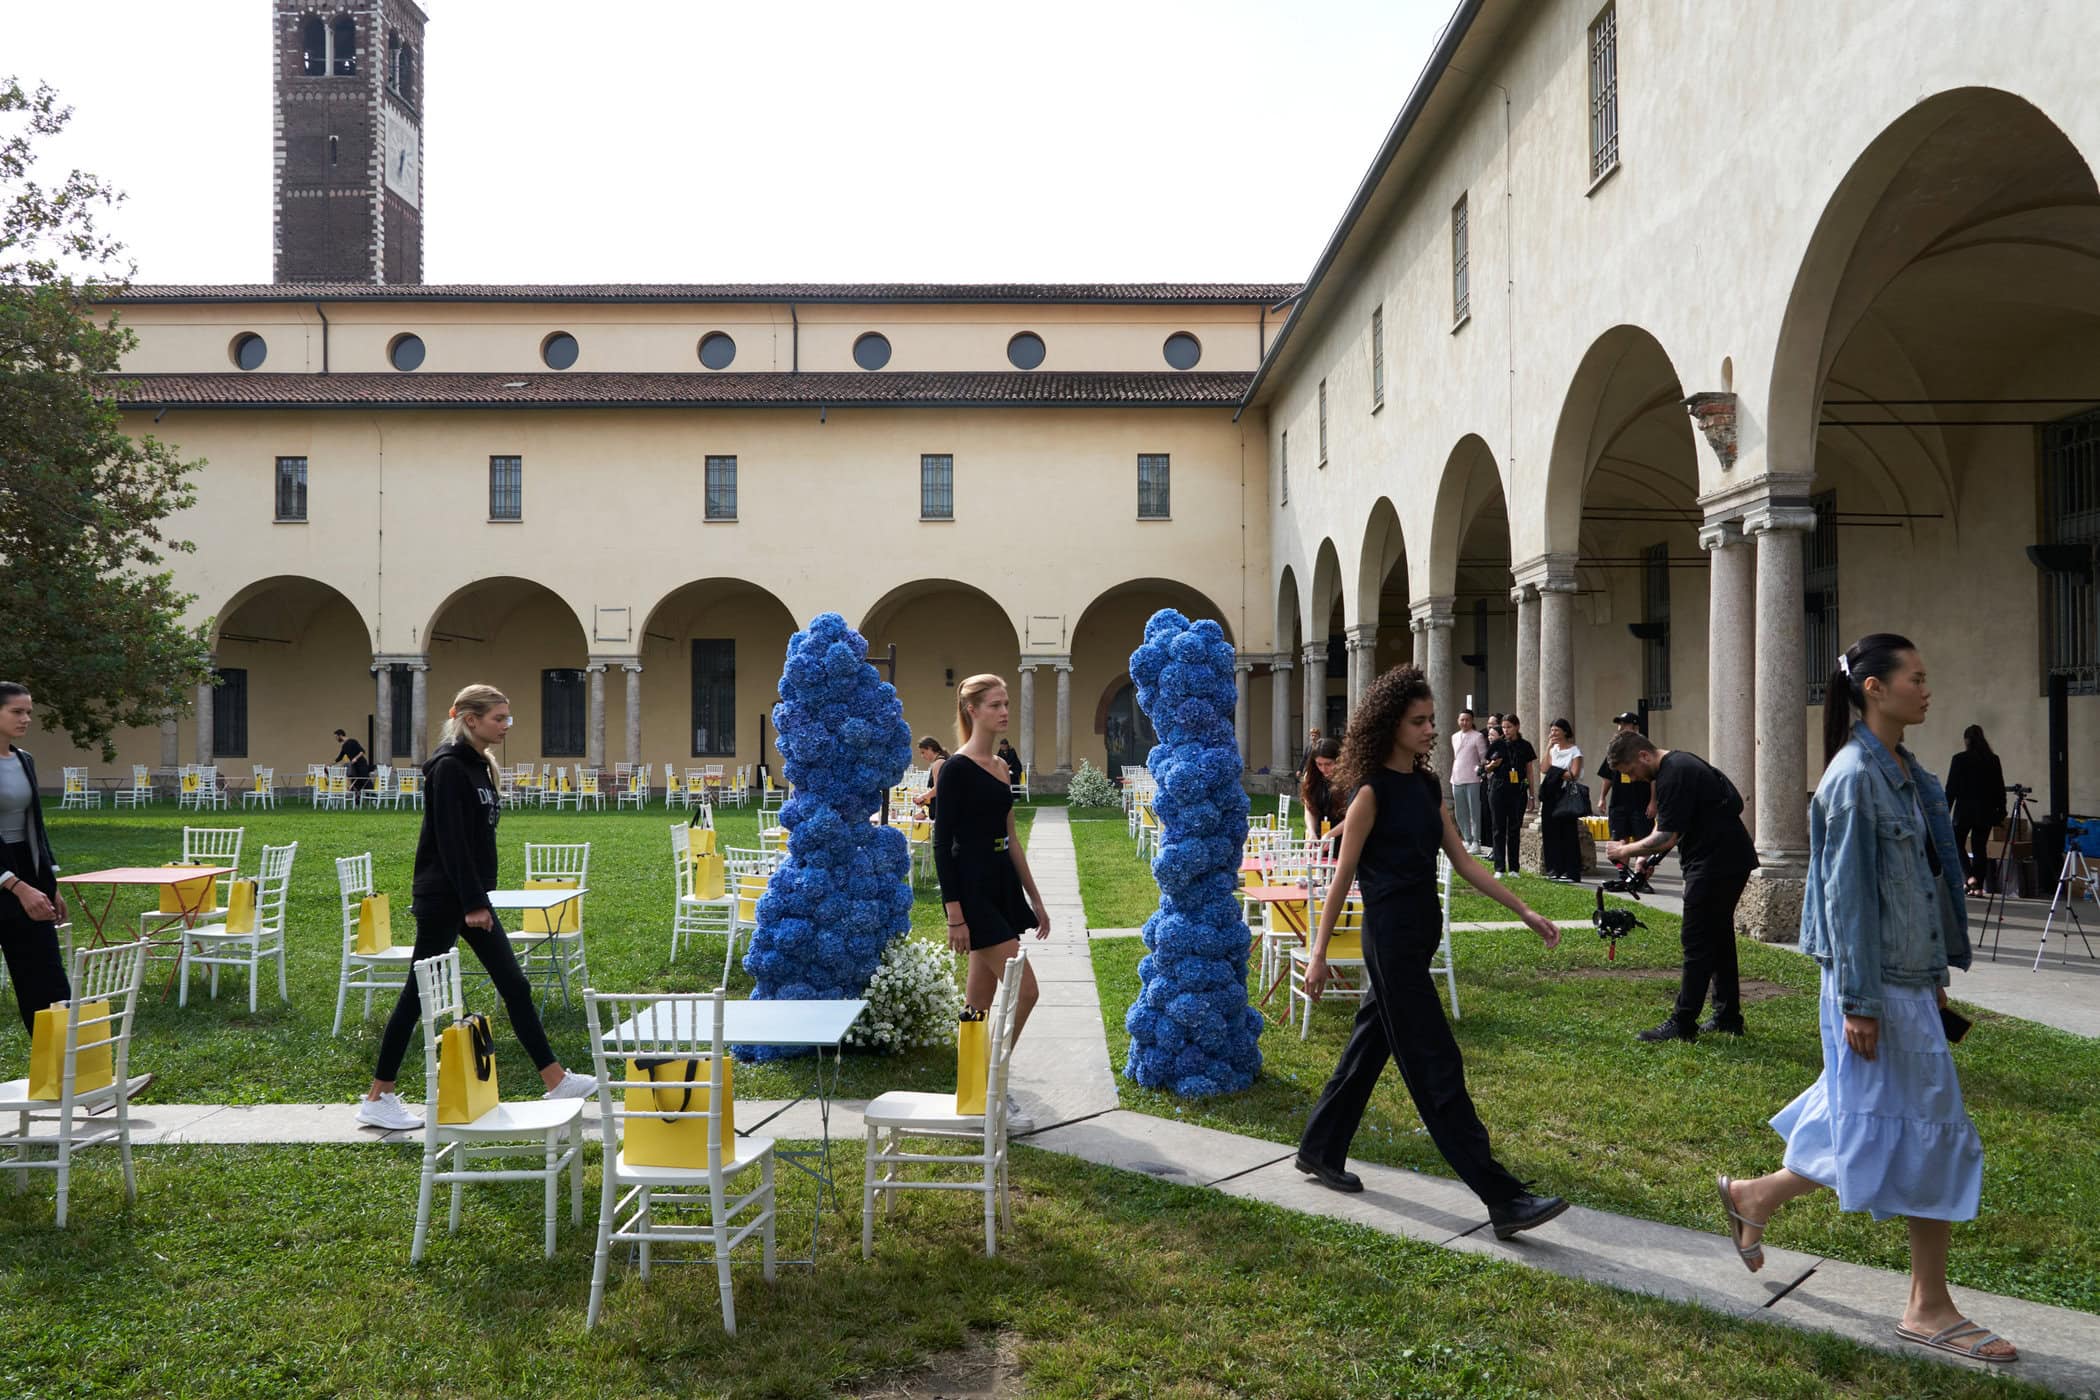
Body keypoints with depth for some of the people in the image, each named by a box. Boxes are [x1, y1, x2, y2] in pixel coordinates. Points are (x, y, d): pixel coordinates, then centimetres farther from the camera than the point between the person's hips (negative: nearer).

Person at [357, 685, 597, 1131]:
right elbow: (450, 841, -21)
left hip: (470, 896, 9)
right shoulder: (449, 768, -15)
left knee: (514, 986, 9)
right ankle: (376, 1100, 12)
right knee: (419, 994, 0)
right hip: (442, 897, -9)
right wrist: (473, 903, -21)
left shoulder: (479, 766, 12)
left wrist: (479, 899, 17)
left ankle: (556, 1081, 14)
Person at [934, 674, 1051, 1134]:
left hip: (1003, 886, 8)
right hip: (974, 889, -8)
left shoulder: (1000, 767, 13)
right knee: (1024, 991, -10)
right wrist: (954, 914, -19)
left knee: (980, 1000, 11)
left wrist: (1035, 900, 18)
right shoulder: (957, 769, -12)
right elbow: (942, 843, -15)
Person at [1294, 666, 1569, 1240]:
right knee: (1437, 1067, -6)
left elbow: (1463, 860, 11)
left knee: (1371, 1044, 17)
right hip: (1390, 939, -8)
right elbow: (1342, 876, -10)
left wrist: (1526, 913, 7)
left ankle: (1320, 1151, 33)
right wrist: (1319, 954, -9)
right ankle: (1503, 1199, -5)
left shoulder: (1427, 786, 10)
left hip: (1421, 934, 8)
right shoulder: (1372, 791, -12)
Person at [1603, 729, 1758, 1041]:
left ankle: (1682, 1024, -2)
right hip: (1733, 859, 11)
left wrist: (1626, 851, -9)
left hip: (1715, 862, -11)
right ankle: (1728, 1018, 23)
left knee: (1697, 943, -6)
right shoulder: (1681, 762, 14)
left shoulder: (1672, 776, -19)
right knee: (1719, 938, 16)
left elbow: (1667, 838, -21)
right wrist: (1644, 854, 11)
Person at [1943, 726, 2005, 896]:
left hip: (1964, 810, -4)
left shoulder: (1959, 759, -8)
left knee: (1957, 843, 10)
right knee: (1980, 847, 9)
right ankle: (1978, 886, 8)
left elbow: (1951, 788, -7)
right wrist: (2001, 810, 17)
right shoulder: (1993, 760, 3)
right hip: (1986, 812, 4)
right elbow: (2000, 788, 7)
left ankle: (1970, 876, -9)